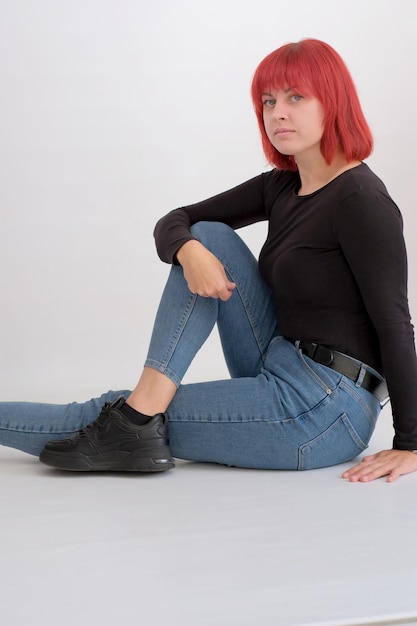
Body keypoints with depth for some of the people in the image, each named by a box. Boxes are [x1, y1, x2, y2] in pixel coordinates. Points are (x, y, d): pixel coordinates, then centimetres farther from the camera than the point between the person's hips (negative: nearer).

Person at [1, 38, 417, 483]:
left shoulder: (360, 199, -15)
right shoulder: (281, 186, 10)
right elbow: (174, 222, 9)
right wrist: (190, 252, -16)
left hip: (322, 413, -8)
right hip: (280, 376, 8)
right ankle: (143, 407, -11)